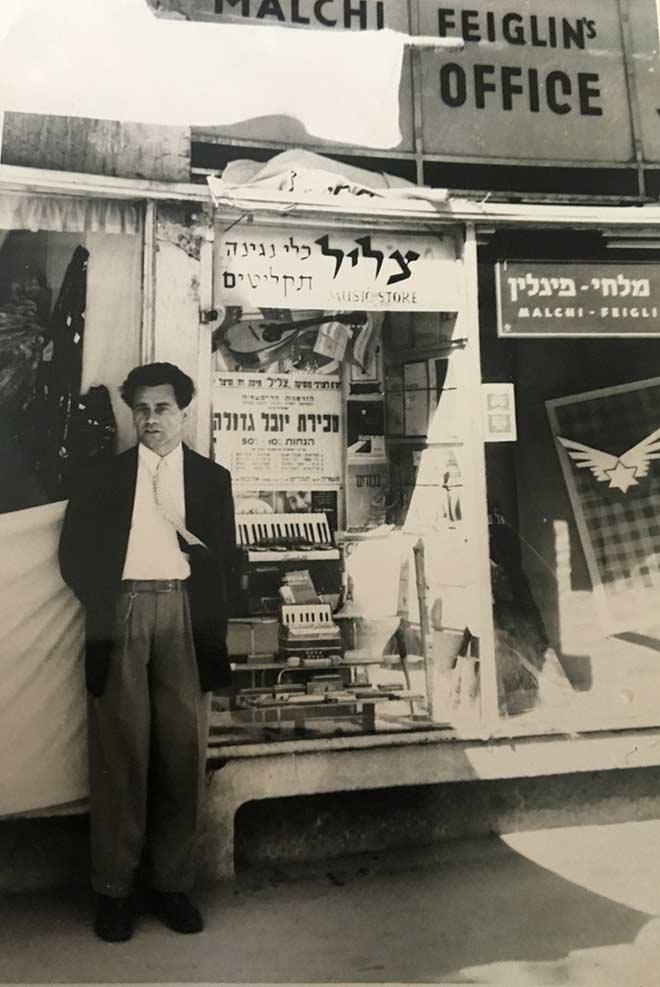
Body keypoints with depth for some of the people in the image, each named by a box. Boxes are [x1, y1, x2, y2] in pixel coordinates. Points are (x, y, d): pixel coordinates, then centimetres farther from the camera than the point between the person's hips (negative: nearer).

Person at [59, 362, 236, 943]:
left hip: (184, 618, 1)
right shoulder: (104, 476, 12)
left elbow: (226, 562, 10)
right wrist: (103, 606, 0)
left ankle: (172, 883, 17)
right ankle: (115, 888, 14)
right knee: (121, 753, 1)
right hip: (120, 617, 0)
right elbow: (75, 552, 9)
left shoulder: (212, 478, 12)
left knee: (183, 753, 3)